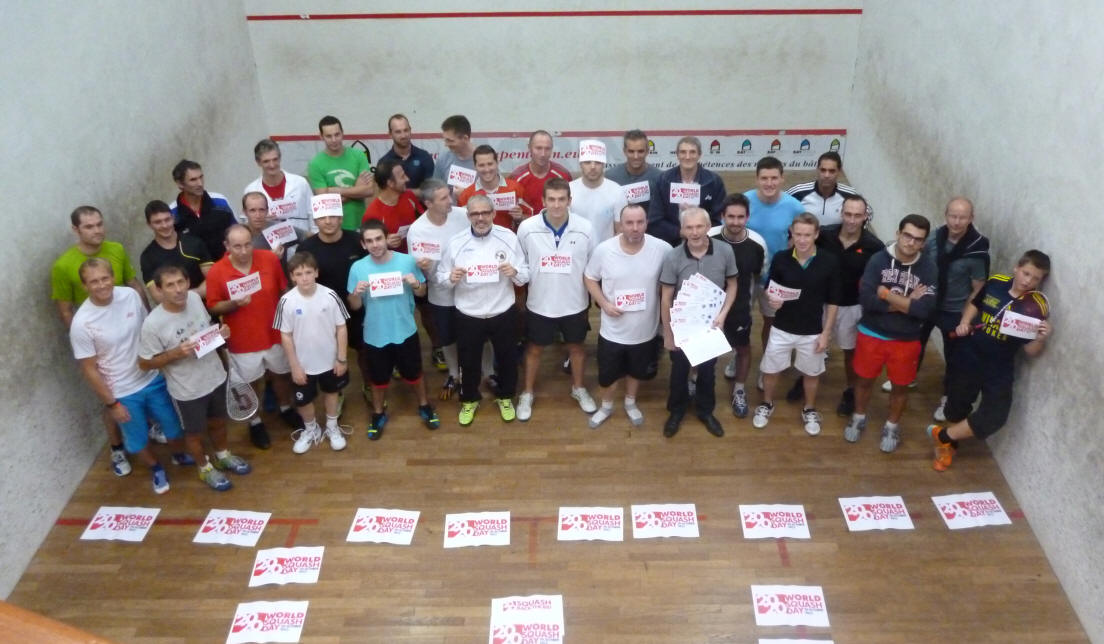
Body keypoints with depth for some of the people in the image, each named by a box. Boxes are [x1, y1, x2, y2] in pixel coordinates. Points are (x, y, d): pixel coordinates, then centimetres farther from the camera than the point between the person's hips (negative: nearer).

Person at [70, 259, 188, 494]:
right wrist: (111, 403, -11)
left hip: (153, 378, 3)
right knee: (137, 440, 16)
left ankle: (179, 456, 51)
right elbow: (89, 369, -15)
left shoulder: (130, 295, -13)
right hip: (122, 393, -3)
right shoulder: (82, 323, -23)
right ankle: (157, 469, 46)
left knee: (173, 424, 20)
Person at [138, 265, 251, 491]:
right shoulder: (153, 324, -28)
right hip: (188, 390, -5)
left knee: (218, 422, 28)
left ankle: (223, 456, 54)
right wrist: (176, 353, -30)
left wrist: (220, 332, -15)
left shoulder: (195, 298, -12)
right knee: (195, 432, 20)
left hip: (215, 376, 5)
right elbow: (144, 363, -16)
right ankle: (205, 468, 46)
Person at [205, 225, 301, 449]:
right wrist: (234, 303, -29)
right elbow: (213, 308, -9)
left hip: (274, 333, 2)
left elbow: (284, 291, 0)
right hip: (242, 339, -2)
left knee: (281, 374, 23)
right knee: (250, 383, 16)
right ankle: (255, 423, 39)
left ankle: (286, 409, 50)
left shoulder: (270, 259, -13)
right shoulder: (216, 272, -18)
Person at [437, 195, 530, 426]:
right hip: (468, 316, 0)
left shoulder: (509, 237, -9)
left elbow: (526, 275, -5)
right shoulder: (455, 243, -9)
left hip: (503, 313, 0)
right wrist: (451, 278, -25)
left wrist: (515, 272, -27)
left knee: (507, 358, 19)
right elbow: (440, 276, -2)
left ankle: (505, 397, 44)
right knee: (469, 361, 17)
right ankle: (469, 400, 42)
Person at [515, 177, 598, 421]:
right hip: (539, 303, -1)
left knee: (576, 346, 20)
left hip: (574, 303, 1)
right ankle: (527, 393, 36)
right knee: (535, 348, 17)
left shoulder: (585, 228, -13)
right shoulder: (527, 228, -16)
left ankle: (578, 388, 44)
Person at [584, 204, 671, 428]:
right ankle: (606, 406, 45)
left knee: (637, 371, 24)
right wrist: (604, 303, -14)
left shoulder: (662, 249, -17)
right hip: (612, 330, -1)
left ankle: (630, 403, 51)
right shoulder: (603, 250, -17)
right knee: (607, 373, 17)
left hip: (645, 330, 1)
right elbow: (589, 278, -2)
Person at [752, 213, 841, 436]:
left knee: (811, 373, 17)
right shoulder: (780, 258, -10)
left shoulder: (829, 262, -13)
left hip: (813, 331, -1)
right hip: (782, 328, 1)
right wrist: (771, 299, -20)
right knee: (770, 370, 13)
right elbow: (769, 289, 4)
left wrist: (826, 332, -6)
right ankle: (766, 404, 39)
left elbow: (833, 301, -5)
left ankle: (809, 411, 41)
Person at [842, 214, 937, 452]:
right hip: (871, 334, 0)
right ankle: (859, 417, 43)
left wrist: (887, 295, -19)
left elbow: (924, 309, -22)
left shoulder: (928, 268, -12)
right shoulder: (878, 260, -13)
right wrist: (906, 302, -21)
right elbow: (866, 298, -23)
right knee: (864, 379, 18)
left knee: (900, 386, 17)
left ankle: (892, 426, 40)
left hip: (906, 340, 0)